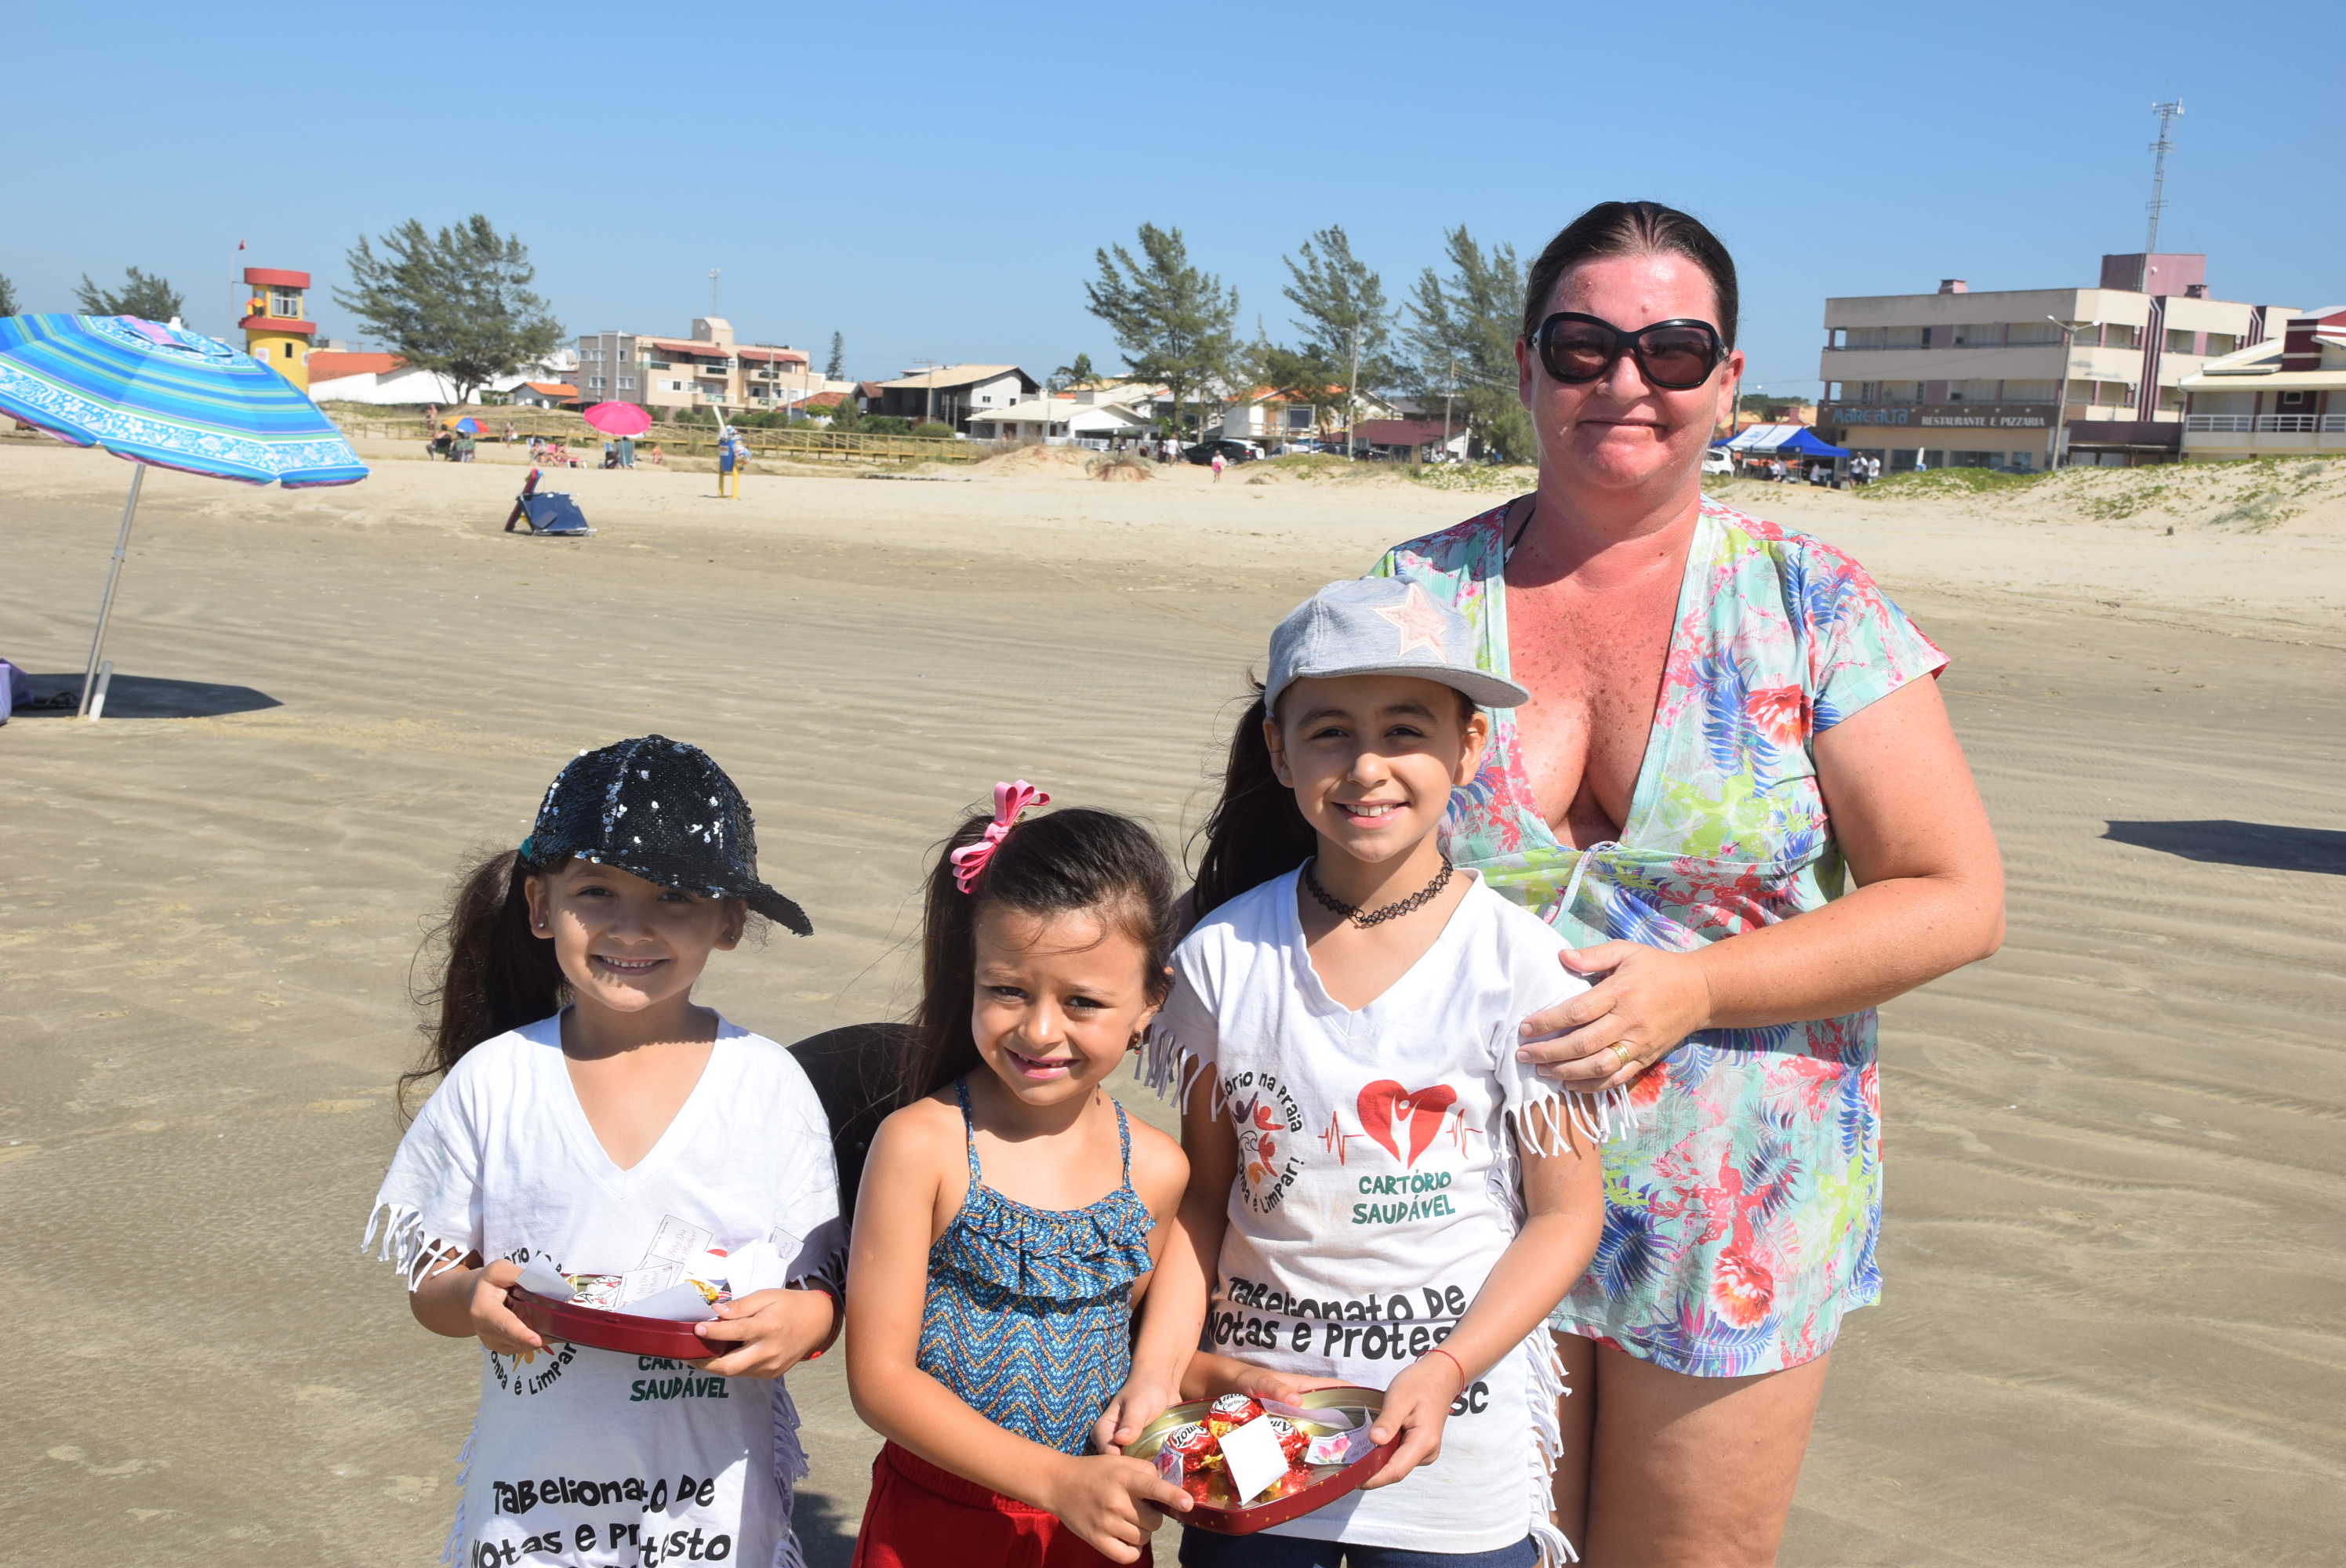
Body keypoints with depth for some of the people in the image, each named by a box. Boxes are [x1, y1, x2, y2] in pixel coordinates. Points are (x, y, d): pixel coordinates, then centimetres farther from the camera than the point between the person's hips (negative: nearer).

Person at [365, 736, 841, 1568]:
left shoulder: (768, 1085, -7)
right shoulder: (490, 1083, -5)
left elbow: (822, 1289, -1)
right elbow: (430, 1286, 2)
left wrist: (798, 1322, -23)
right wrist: (474, 1298, -19)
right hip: (528, 1499, 1)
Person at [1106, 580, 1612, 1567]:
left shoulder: (1518, 966, -11)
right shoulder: (1223, 958, -4)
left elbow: (1567, 1212, -6)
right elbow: (1207, 1195, 4)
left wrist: (1444, 1373, -17)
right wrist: (1159, 1369, -8)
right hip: (1248, 1414, 2)